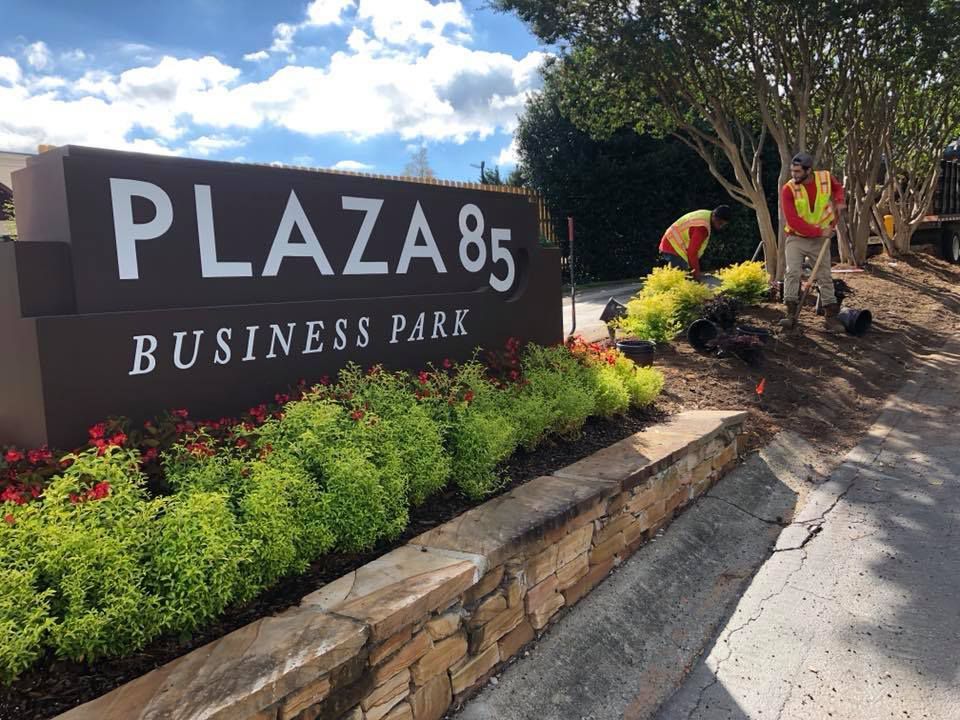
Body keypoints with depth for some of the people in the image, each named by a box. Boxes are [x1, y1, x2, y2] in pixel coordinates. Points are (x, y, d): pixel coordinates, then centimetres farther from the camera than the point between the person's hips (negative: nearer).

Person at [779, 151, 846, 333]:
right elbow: (793, 221, -22)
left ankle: (831, 317, 12)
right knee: (792, 273, -17)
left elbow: (837, 187, 18)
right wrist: (819, 231, -24)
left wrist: (839, 201, -3)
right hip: (796, 238, -3)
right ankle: (791, 314, -12)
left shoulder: (826, 177, -8)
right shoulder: (788, 189, -18)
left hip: (820, 239, 3)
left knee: (825, 277, 6)